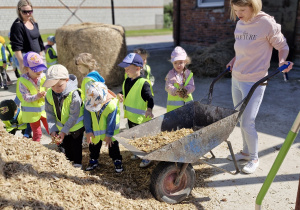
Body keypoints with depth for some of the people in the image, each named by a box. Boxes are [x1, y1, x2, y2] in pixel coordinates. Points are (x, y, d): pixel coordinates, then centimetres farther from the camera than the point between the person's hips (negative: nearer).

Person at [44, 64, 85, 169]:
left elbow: (74, 116, -26)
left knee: (76, 145, 10)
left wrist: (64, 131, -25)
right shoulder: (49, 94, -13)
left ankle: (77, 163, 29)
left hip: (76, 126, -5)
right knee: (66, 145, 21)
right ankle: (69, 161, 41)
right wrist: (52, 130, -15)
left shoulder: (74, 94, -30)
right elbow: (50, 114, -6)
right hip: (61, 127, 5)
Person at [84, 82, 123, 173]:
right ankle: (93, 160, 35)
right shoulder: (89, 101, -22)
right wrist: (88, 131, -11)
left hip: (109, 130, -3)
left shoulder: (112, 105, -32)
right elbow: (87, 116, -13)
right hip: (95, 130, 4)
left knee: (113, 145, 10)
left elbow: (111, 122, -22)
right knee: (94, 145, 15)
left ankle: (117, 161, 26)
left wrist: (109, 135, -15)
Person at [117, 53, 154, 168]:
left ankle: (147, 157, 25)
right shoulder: (127, 81, 5)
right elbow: (125, 92, 18)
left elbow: (150, 98, -22)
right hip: (130, 116, 8)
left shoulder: (143, 83, -20)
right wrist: (120, 95, -4)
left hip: (141, 117, -8)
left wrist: (149, 109, -38)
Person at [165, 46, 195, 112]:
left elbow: (191, 86, -2)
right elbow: (168, 87, -11)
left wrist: (185, 90, -22)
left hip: (187, 102, 2)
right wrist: (176, 91, -29)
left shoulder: (188, 73, 3)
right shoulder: (170, 74, -2)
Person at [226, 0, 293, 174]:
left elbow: (283, 46, -4)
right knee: (241, 120, 16)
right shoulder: (240, 24, 6)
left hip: (254, 82, -7)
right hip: (236, 79, 7)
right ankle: (246, 152, 33)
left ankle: (254, 158, 18)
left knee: (247, 123, -3)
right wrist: (234, 61, 8)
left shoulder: (267, 23, -15)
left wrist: (282, 61, -21)